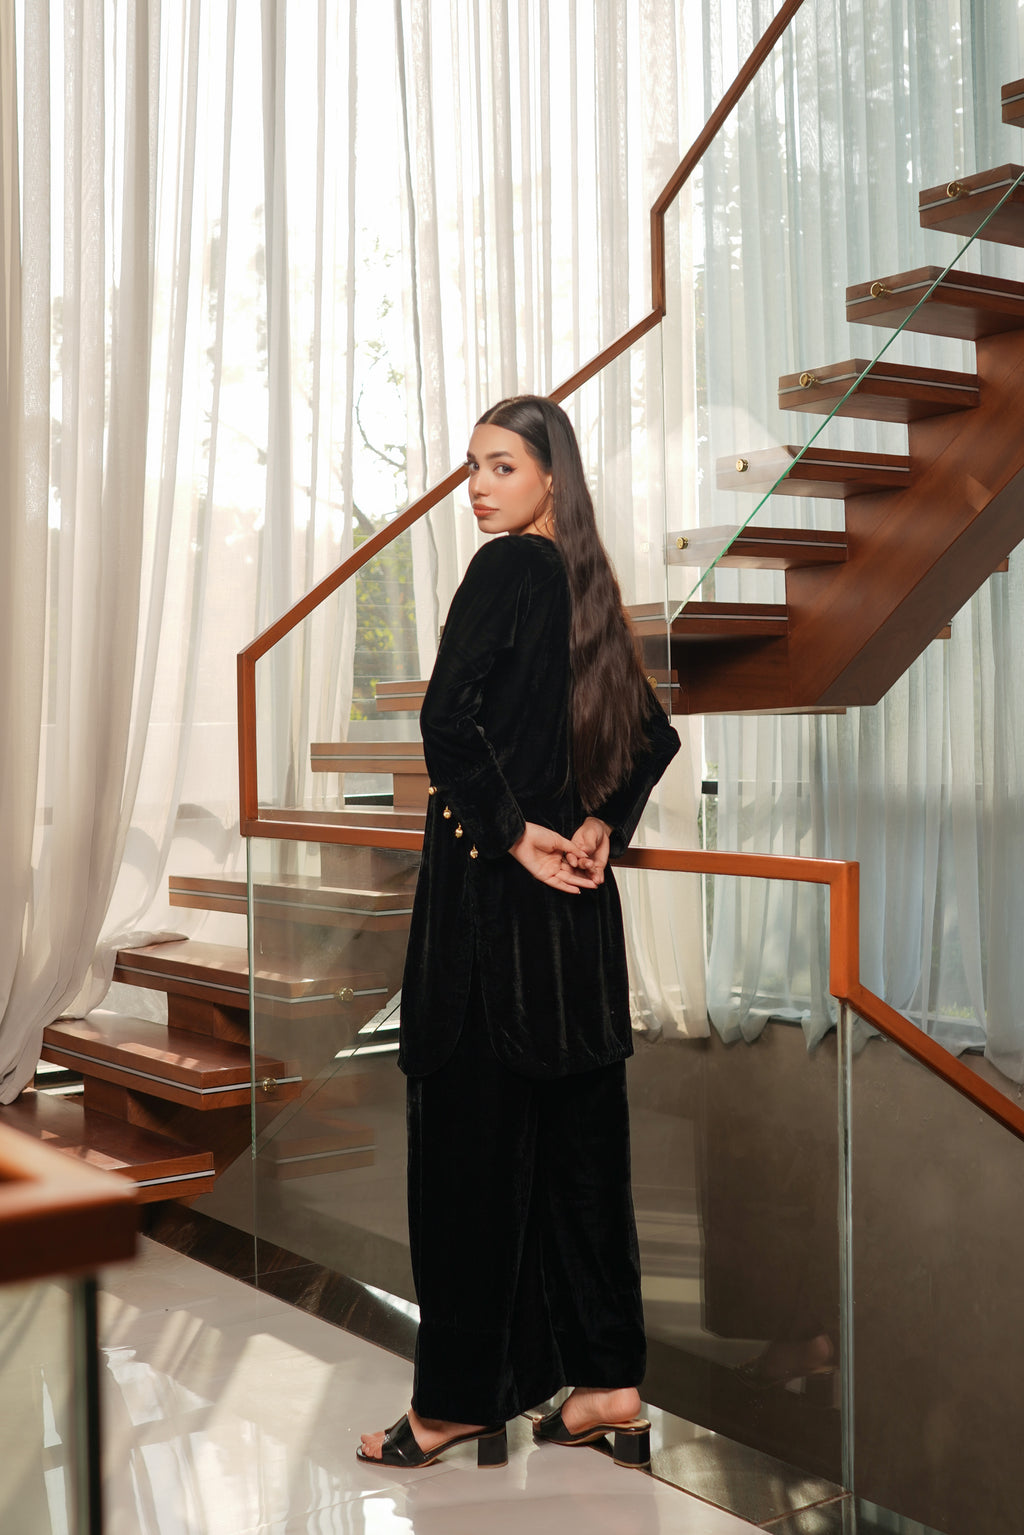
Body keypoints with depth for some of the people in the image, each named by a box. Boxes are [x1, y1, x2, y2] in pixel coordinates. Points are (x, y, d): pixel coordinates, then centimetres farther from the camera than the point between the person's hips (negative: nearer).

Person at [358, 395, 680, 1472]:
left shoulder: (507, 568, -10)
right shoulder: (586, 584, 13)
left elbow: (448, 715, -23)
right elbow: (653, 736, 19)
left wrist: (513, 831, -15)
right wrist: (598, 825, 7)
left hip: (492, 893, -8)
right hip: (575, 902, 8)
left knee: (474, 1137, 0)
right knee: (579, 1134, 11)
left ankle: (458, 1402, 10)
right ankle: (608, 1381, 19)